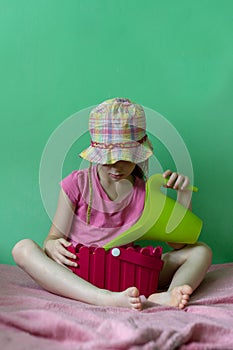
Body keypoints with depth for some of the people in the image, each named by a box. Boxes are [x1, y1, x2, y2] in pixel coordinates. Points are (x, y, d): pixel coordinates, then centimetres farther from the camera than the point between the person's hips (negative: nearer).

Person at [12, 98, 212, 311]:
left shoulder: (147, 192, 3)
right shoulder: (77, 184, -2)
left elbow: (179, 243, -1)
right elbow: (55, 236, -2)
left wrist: (183, 195, -12)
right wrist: (51, 245, -27)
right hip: (77, 274, -1)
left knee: (201, 251, -8)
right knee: (24, 249, -28)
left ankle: (167, 296, -42)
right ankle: (107, 300, -44)